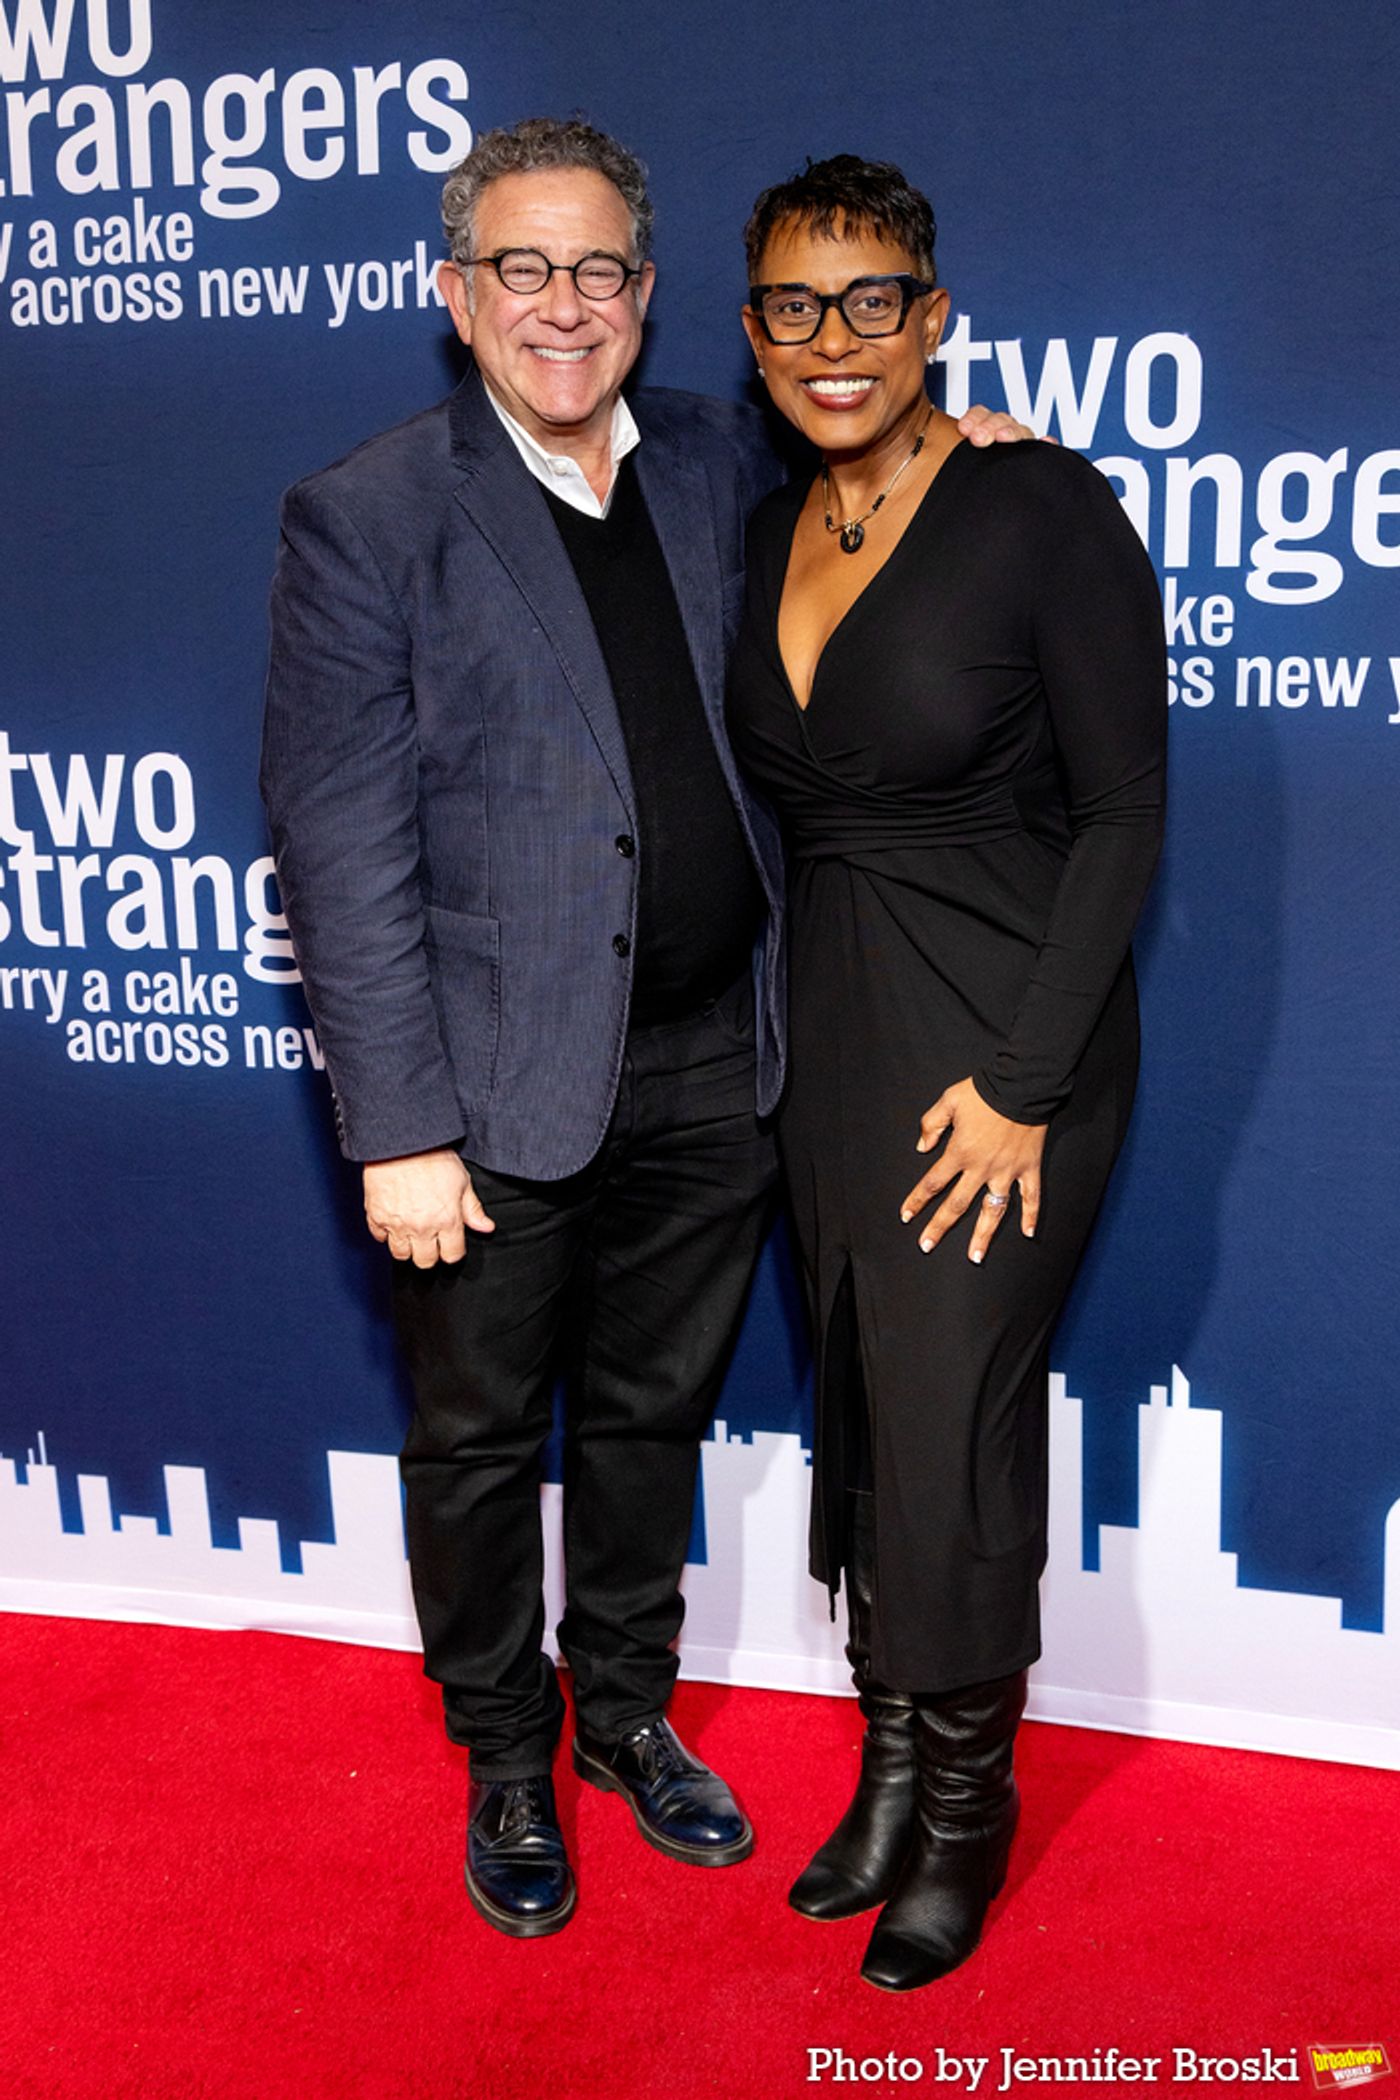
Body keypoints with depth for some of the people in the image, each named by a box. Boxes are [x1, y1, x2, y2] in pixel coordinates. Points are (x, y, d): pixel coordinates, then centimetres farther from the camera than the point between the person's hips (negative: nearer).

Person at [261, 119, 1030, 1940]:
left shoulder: (720, 465, 5)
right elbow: (342, 847, -12)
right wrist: (399, 1127, -16)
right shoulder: (367, 515, -9)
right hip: (502, 1086, -4)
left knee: (654, 1416, 20)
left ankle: (627, 1712, 43)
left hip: (712, 1071, 4)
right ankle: (506, 1759, 37)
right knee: (482, 1441, 14)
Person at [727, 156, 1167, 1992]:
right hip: (830, 1034, 6)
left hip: (1003, 1039, -6)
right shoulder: (769, 539, 8)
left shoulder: (1044, 511, -12)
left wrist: (1022, 1078, -16)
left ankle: (967, 1808, 23)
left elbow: (1122, 813, -12)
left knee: (952, 1425, 0)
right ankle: (893, 1767, 33)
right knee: (860, 1410, 14)